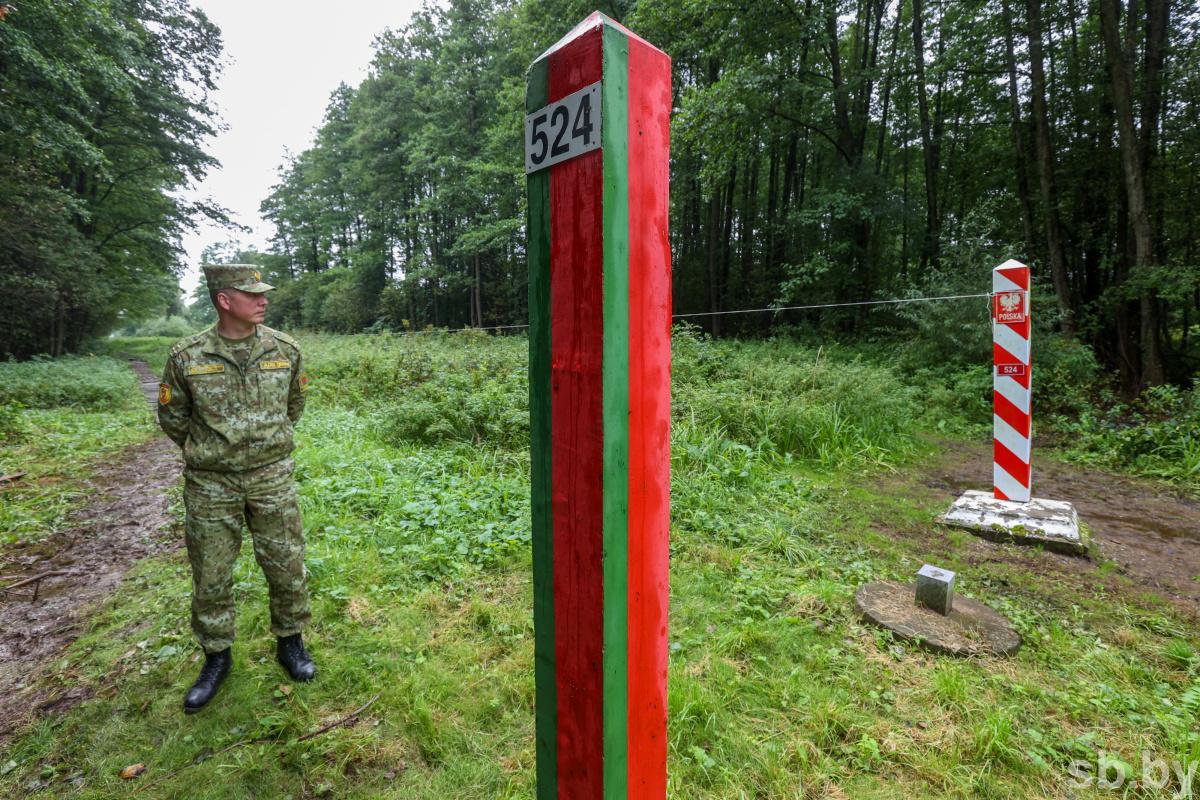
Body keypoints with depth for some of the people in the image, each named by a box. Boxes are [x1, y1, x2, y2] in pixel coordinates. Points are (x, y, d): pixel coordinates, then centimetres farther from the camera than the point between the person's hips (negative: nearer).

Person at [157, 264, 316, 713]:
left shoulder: (285, 350, -4)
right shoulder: (187, 356, -9)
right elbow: (172, 416, 7)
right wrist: (207, 452, 13)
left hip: (272, 478, 1)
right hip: (210, 484, -1)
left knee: (287, 566, 7)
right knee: (210, 574, 11)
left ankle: (290, 642, 29)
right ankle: (217, 656, 31)